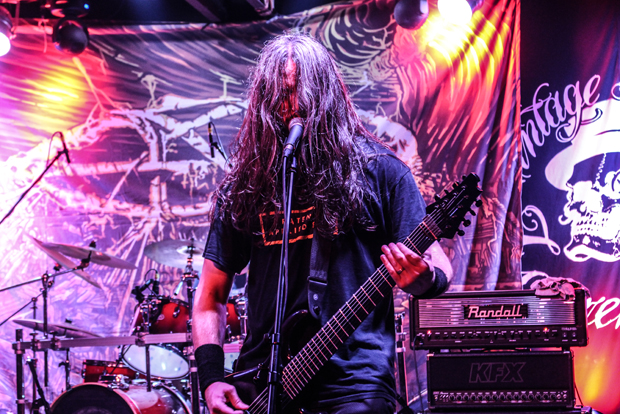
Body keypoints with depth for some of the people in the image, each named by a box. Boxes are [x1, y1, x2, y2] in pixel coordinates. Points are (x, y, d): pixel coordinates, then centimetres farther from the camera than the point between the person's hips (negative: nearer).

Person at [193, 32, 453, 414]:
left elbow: (438, 265, 0)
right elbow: (211, 296, 12)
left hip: (354, 383, -3)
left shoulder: (379, 169, 1)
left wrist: (422, 278, -23)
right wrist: (211, 378, 0)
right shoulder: (244, 187, 8)